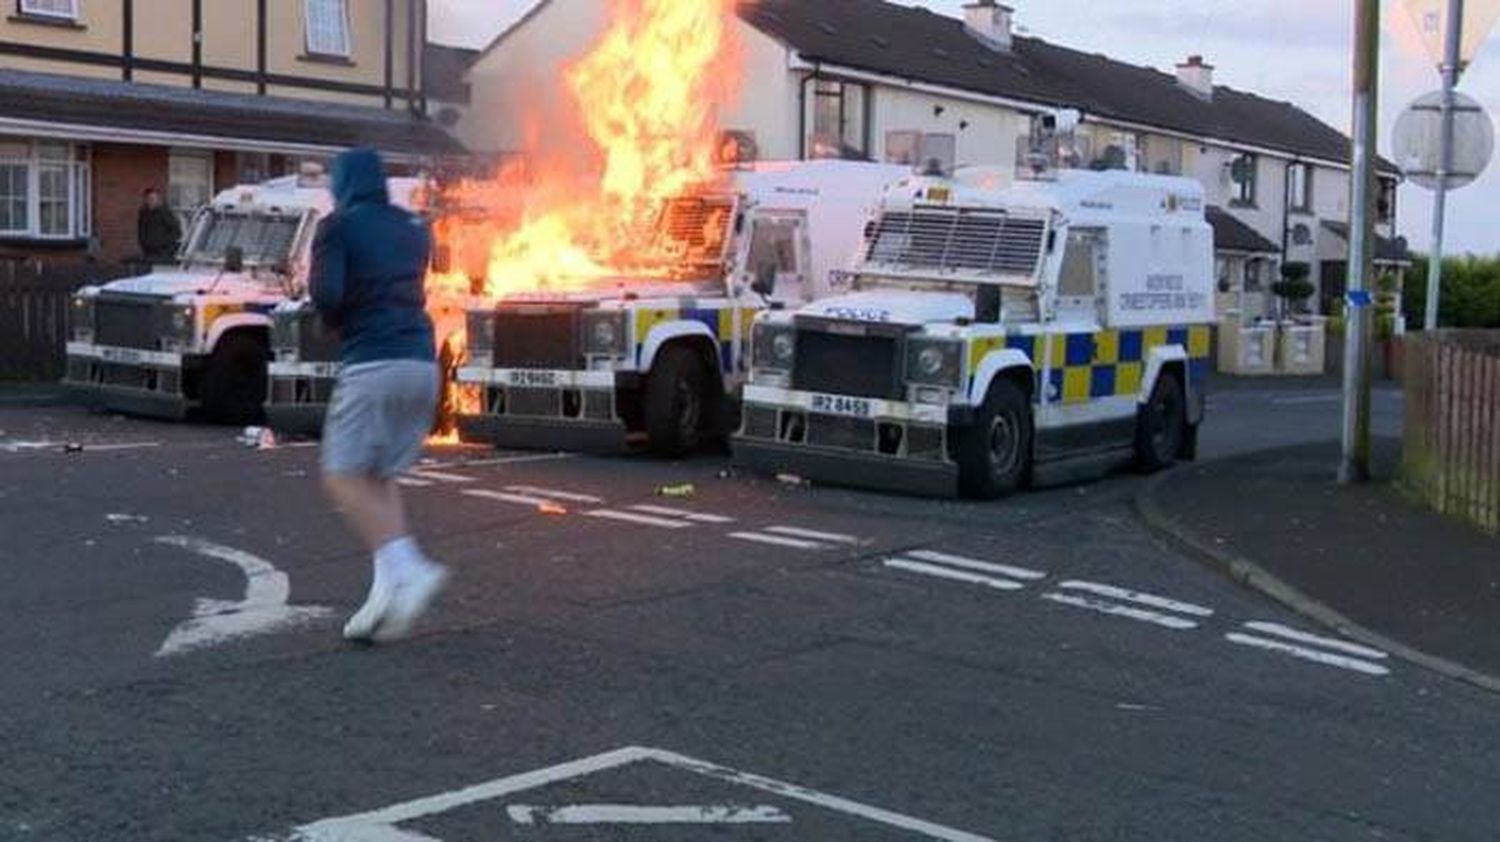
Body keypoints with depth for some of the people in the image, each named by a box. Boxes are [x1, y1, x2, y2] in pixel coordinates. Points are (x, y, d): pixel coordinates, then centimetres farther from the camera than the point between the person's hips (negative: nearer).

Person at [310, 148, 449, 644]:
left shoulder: (339, 226, -1)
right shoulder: (413, 229, 19)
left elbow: (325, 294, -12)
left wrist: (335, 322, 8)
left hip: (373, 364, -7)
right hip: (422, 362, 7)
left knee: (343, 478, -3)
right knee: (379, 479, 13)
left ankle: (408, 570, -21)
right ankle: (388, 593, 3)